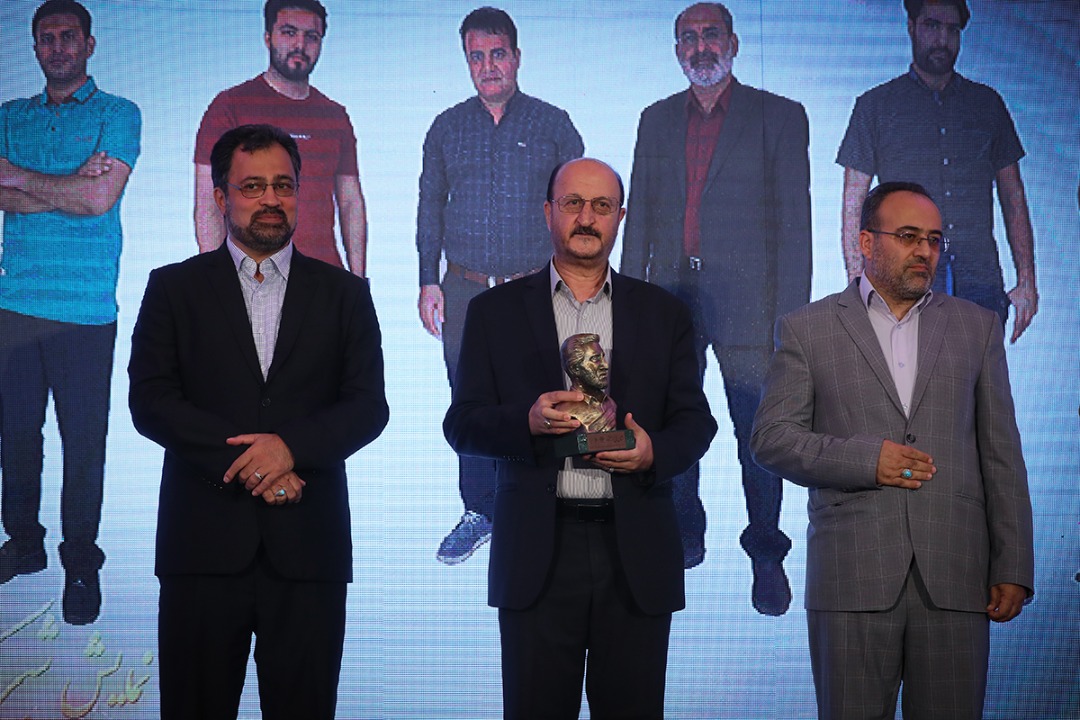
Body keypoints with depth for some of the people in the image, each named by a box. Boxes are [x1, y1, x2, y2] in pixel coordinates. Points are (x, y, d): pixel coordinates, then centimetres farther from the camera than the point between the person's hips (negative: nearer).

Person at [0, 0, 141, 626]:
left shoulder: (116, 115, 5)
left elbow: (100, 197, -9)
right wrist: (70, 187, -10)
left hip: (85, 307, -4)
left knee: (84, 439, -1)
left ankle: (81, 562, 10)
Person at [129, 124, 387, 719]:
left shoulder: (344, 293, 11)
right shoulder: (174, 288, 9)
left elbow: (368, 406, 3)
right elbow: (150, 401, -1)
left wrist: (292, 446, -15)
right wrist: (245, 461, -12)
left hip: (307, 544, 1)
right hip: (204, 542, 0)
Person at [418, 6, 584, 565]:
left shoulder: (552, 125, 3)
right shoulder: (447, 128, 9)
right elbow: (430, 208, 14)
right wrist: (428, 281, 6)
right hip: (465, 290, 2)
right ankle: (479, 513, 21)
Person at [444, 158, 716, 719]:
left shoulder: (664, 314, 11)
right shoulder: (495, 311, 7)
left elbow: (695, 420, 8)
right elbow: (462, 424, 2)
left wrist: (655, 451, -13)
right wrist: (527, 421, -17)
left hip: (637, 553, 1)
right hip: (536, 554, -1)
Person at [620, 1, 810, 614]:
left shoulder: (780, 117, 1)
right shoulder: (657, 120, 13)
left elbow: (794, 222, -3)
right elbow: (639, 216, 14)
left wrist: (792, 316, -9)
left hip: (746, 299, -3)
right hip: (671, 294, 4)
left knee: (758, 436, 0)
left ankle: (766, 556, 15)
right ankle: (684, 537, 26)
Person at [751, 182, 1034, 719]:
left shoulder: (976, 327, 14)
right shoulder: (806, 329, 7)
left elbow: (1001, 455, 11)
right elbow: (770, 438, 1)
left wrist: (1013, 568, 4)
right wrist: (865, 459, -12)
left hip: (955, 575, 2)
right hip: (852, 576, -1)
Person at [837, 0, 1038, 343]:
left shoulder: (988, 103, 15)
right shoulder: (875, 106, 7)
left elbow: (1013, 198, 16)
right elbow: (853, 207, 5)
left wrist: (1026, 280, 7)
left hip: (980, 284, 2)